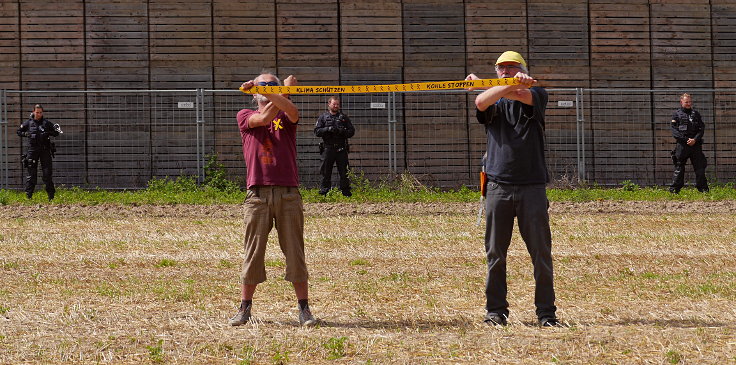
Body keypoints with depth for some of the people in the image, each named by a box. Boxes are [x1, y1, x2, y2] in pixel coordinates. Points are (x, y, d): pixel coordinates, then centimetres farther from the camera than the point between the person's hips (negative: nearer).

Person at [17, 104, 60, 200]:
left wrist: (49, 133, -12)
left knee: (47, 173, 0)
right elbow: (19, 131, 15)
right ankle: (28, 195, 4)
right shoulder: (28, 123, 5)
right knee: (31, 173, 0)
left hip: (45, 150, 0)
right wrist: (26, 134, -4)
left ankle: (51, 195, 6)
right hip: (32, 150, 0)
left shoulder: (46, 123, 4)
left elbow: (56, 133, 9)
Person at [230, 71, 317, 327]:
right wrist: (287, 88, -4)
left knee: (295, 252, 0)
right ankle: (245, 308, 11)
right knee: (253, 252, 2)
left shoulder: (286, 117, 14)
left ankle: (304, 308, 5)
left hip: (288, 193, 0)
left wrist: (267, 91, -17)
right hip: (258, 194, 0)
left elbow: (293, 112, -12)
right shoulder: (245, 116, 14)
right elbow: (264, 118, -8)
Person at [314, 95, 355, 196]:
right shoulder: (323, 117, 10)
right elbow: (317, 131, 2)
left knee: (344, 172, 1)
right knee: (326, 172, -1)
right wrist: (328, 129, -14)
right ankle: (324, 192, 4)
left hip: (341, 149, 1)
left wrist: (343, 131, -9)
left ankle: (346, 191, 7)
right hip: (328, 149, -1)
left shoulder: (344, 117, 14)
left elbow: (352, 131, 11)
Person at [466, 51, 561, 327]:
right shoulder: (493, 102, 13)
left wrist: (497, 85, -24)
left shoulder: (536, 95, 10)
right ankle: (496, 311, 12)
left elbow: (524, 96, -14)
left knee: (541, 253, -1)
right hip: (498, 187, 2)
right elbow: (482, 102, -13)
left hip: (532, 187, -1)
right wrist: (510, 86, -29)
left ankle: (546, 313, 4)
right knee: (495, 253, 4)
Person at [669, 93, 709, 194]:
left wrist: (695, 139, -9)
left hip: (696, 144, 3)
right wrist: (686, 140, -12)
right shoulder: (676, 114, 6)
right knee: (679, 168, -1)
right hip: (682, 145, -3)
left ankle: (703, 189, 7)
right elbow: (674, 130, -4)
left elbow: (701, 128, 8)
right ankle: (674, 189, 3)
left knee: (700, 167, 2)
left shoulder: (696, 114, 15)